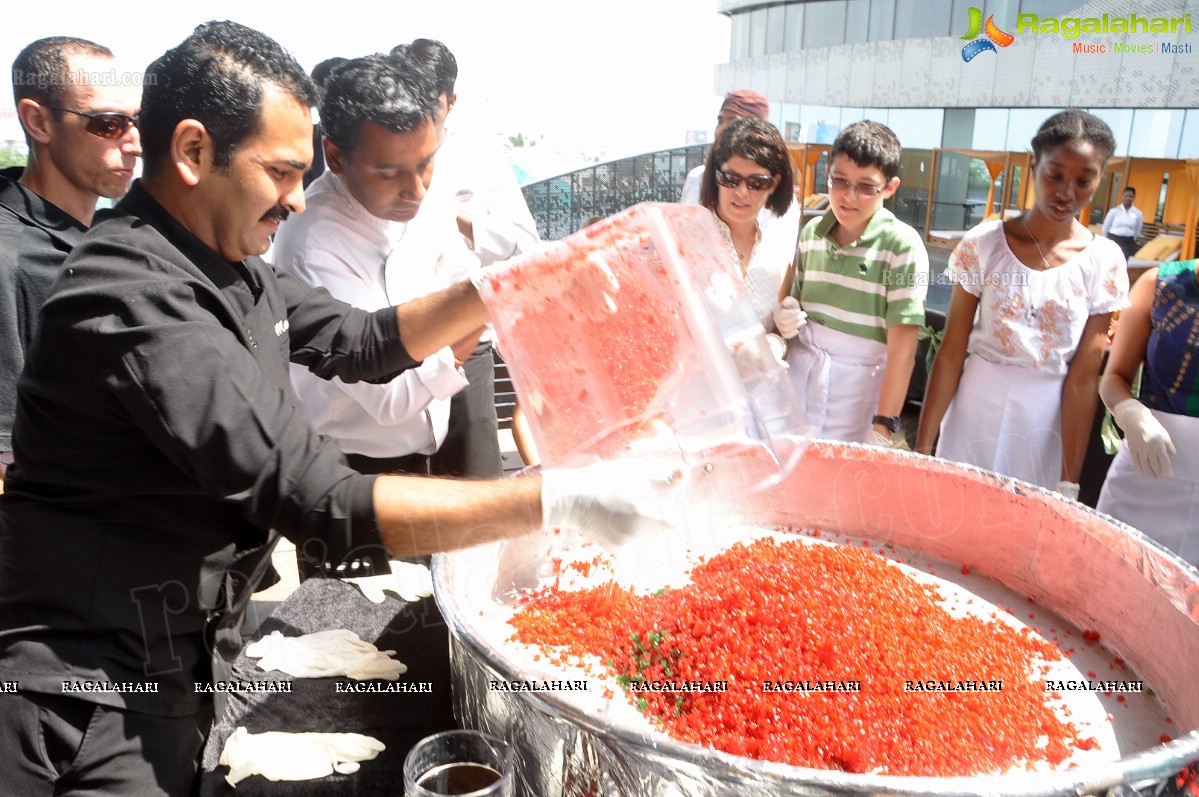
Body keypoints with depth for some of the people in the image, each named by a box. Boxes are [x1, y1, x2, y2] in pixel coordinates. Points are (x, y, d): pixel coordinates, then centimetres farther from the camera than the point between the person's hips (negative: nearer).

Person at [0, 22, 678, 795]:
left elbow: (360, 342, 12)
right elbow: (321, 501, -33)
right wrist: (560, 499, -31)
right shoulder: (135, 301, -28)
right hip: (91, 695, -8)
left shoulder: (225, 265, 3)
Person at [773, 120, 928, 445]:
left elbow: (902, 347, -13)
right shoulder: (811, 233, 5)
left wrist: (883, 428, -16)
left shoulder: (902, 246, -11)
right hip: (798, 378, 4)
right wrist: (786, 317, -6)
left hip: (859, 389, -4)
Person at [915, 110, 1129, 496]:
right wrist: (923, 446, -7)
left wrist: (1068, 482, -7)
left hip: (1046, 421, 1)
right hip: (975, 406, 0)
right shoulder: (984, 243, -7)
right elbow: (951, 352, -7)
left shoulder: (1103, 261, -5)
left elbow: (1084, 377, -6)